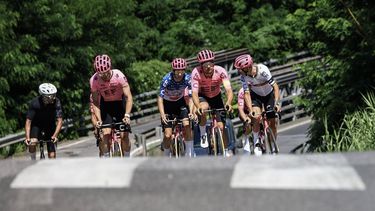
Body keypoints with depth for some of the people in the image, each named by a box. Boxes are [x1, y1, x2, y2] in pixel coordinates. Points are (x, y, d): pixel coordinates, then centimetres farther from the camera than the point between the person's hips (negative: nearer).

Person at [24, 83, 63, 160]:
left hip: (50, 126, 1)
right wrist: (27, 137, -40)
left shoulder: (56, 102, -25)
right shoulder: (34, 103, -27)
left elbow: (59, 121, -27)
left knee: (52, 155, -7)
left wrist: (55, 135, -41)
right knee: (32, 143, -30)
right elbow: (28, 121, -28)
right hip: (36, 125, -1)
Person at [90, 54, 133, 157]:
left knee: (124, 135, -7)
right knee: (106, 133, -17)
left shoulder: (119, 76, -28)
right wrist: (99, 120, -24)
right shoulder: (94, 80, -22)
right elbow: (95, 102, -13)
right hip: (106, 104, 1)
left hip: (120, 103, -1)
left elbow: (129, 97, -28)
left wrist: (127, 115, -39)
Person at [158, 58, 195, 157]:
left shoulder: (187, 78, -22)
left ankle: (190, 153, -9)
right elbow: (160, 98, -30)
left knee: (187, 125, -21)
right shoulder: (166, 80, -29)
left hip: (180, 102, 2)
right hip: (167, 104, -2)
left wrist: (191, 112, -35)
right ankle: (167, 156, 11)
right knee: (168, 135, -11)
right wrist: (162, 115, -43)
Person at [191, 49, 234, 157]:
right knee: (203, 107, -36)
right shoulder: (196, 73, -30)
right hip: (202, 96, -1)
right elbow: (194, 93, -35)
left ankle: (227, 150, 16)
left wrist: (228, 102, -57)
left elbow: (229, 90, -36)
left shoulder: (220, 71, -29)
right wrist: (198, 107, -55)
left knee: (221, 126, -5)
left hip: (216, 97, 1)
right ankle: (203, 134, -14)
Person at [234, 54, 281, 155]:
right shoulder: (244, 76, -24)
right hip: (255, 95, 1)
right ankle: (256, 143, -8)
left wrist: (277, 103, -42)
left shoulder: (262, 70, -33)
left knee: (272, 123, -2)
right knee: (256, 117, -25)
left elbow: (275, 86, -33)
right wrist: (250, 110, -35)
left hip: (269, 94, -1)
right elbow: (247, 93, -23)